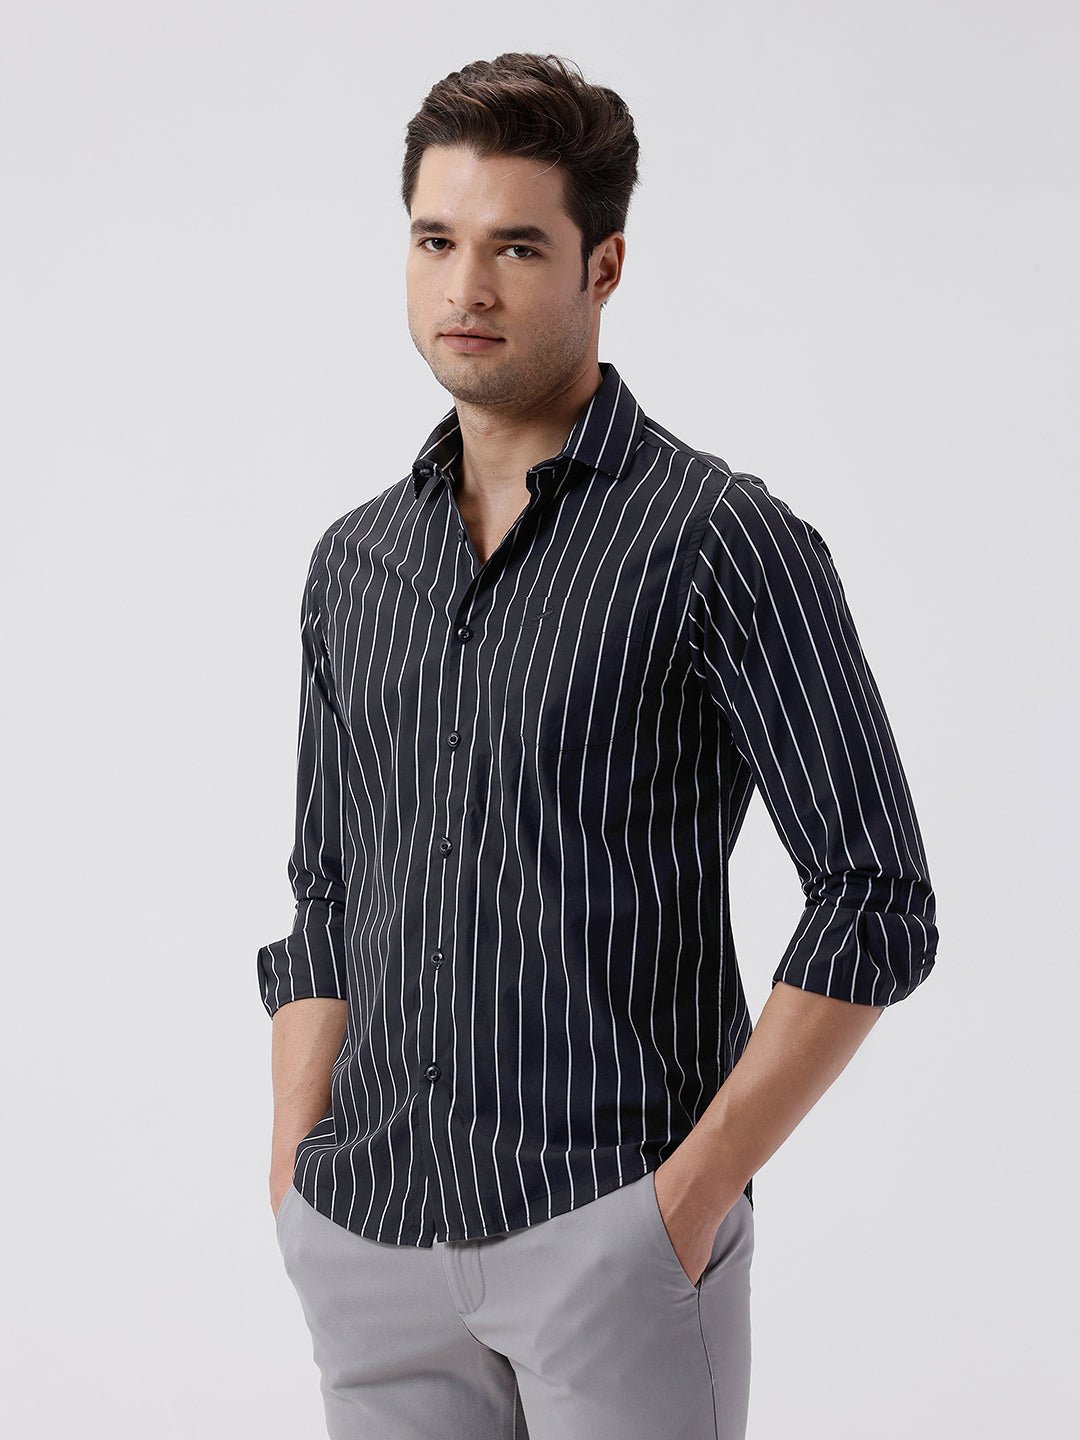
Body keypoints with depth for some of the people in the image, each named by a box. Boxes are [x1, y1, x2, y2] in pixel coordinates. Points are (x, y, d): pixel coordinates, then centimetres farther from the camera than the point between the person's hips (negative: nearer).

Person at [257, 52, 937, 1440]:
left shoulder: (723, 540, -7)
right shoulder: (354, 561, 10)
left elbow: (876, 903, -8)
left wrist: (694, 1189, -12)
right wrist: (293, 1186, 7)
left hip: (612, 1234, -5)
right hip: (371, 1241, 5)